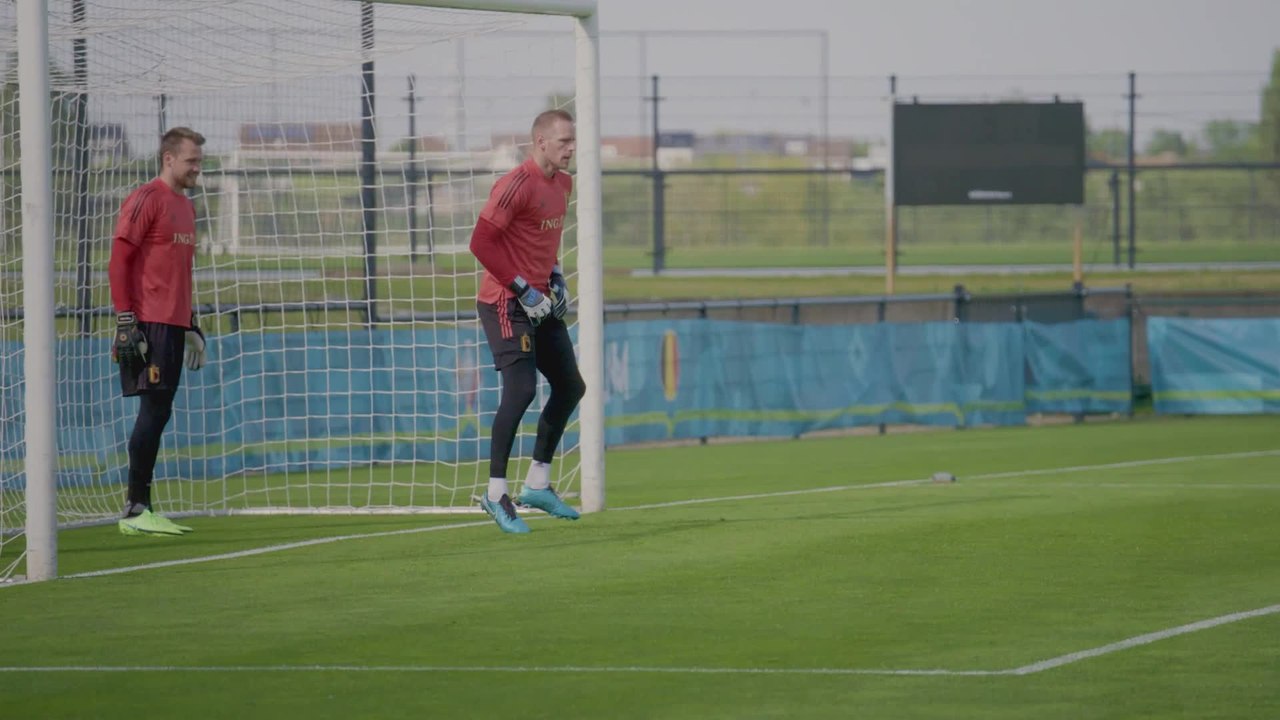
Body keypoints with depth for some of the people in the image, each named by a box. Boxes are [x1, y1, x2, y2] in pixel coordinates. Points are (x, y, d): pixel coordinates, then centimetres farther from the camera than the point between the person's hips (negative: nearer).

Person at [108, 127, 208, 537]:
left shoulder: (185, 207, 19)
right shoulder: (145, 200, -8)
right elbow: (118, 261, -12)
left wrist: (190, 325, 24)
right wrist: (126, 321, -17)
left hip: (173, 326, 9)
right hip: (148, 325, -9)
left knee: (157, 414, 8)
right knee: (155, 410, -11)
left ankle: (141, 509, 11)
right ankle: (136, 509, -9)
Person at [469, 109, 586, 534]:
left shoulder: (563, 184, 11)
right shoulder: (517, 185, -18)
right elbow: (481, 242, -21)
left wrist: (556, 277, 10)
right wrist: (522, 290, -20)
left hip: (541, 303, 9)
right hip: (506, 303, -9)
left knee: (570, 387, 13)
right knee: (521, 389, -18)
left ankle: (538, 485, 23)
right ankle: (496, 494, -12)